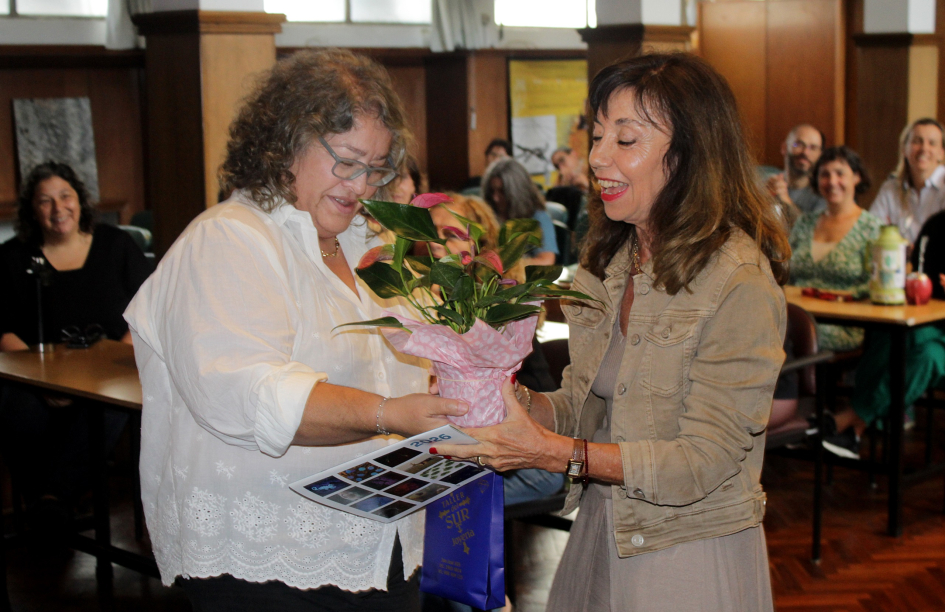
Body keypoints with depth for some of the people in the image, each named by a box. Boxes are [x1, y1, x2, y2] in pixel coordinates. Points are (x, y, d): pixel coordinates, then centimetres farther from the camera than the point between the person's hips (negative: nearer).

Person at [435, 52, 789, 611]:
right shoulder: (607, 262, 5)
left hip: (691, 561, -7)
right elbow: (587, 409, 8)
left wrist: (555, 453, -29)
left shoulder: (740, 284, -20)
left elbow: (705, 460, -22)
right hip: (599, 536, 7)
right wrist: (518, 403, -13)